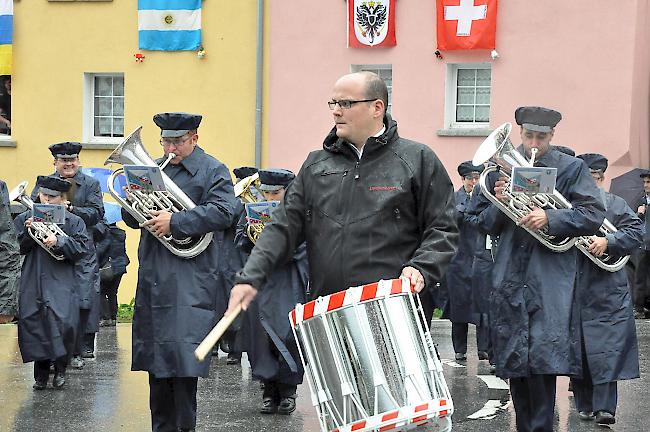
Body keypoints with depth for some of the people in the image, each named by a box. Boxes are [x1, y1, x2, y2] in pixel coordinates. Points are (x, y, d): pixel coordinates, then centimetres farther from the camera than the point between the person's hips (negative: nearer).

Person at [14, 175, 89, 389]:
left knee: (62, 322, -15)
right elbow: (16, 249, 8)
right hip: (31, 282, 2)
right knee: (31, 323, -2)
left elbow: (81, 249, -2)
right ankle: (41, 372, 11)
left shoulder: (73, 221, 6)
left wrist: (59, 241, -16)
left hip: (61, 283, -2)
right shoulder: (24, 219, 12)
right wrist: (28, 232, -9)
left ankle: (60, 368, 6)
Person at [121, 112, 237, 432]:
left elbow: (223, 212, -15)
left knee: (182, 356, -11)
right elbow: (132, 220, 19)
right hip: (153, 278, 6)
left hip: (189, 282, -6)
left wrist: (175, 222, -20)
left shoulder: (213, 171, 1)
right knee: (155, 358, 9)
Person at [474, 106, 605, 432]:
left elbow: (593, 215, -7)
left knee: (542, 361, -16)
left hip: (549, 279, -4)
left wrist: (550, 218, -19)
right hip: (509, 279, 4)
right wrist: (499, 202, -7)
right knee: (514, 366, 6)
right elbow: (488, 227, 15)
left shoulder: (571, 169, 3)